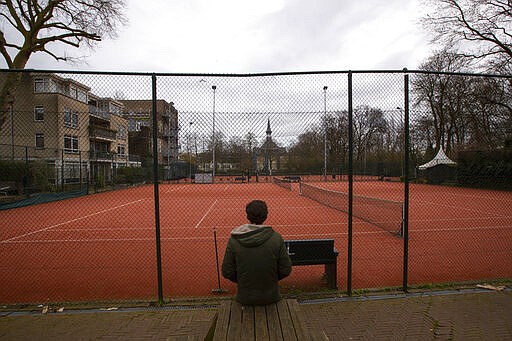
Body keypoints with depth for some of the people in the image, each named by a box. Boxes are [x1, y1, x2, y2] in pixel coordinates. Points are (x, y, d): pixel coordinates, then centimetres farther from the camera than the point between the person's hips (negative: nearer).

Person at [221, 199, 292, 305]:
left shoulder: (234, 240, -14)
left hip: (245, 298, 0)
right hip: (271, 297, 0)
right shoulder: (276, 238, -15)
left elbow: (227, 272, -7)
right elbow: (286, 270, -8)